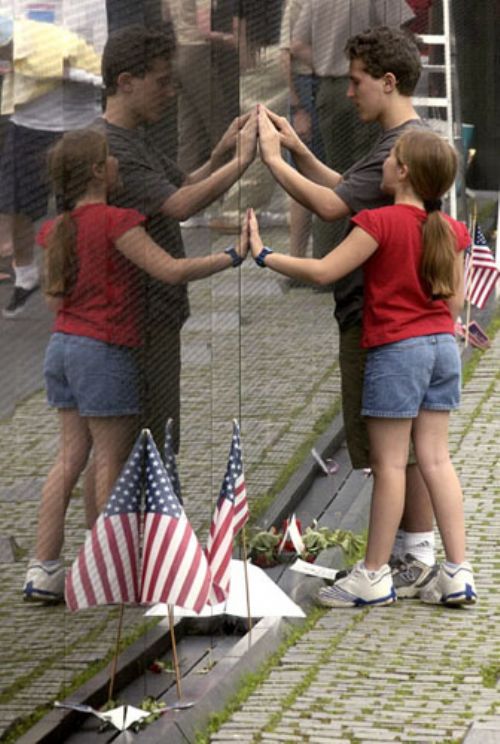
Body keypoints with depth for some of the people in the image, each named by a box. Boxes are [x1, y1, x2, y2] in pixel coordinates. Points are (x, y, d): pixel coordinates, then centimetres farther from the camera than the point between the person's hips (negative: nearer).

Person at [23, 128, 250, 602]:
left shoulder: (57, 229, 7)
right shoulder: (114, 222, -15)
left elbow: (55, 298, 12)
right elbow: (171, 271, -20)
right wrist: (233, 256, -15)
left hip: (62, 345, 7)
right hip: (105, 351, -7)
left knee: (71, 456, 10)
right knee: (112, 460, 1)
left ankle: (44, 569, 7)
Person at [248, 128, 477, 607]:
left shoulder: (381, 222, -15)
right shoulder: (449, 231, 4)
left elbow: (323, 272, -17)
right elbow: (455, 300, 10)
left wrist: (264, 256, -8)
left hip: (395, 350, -6)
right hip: (442, 344, 6)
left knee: (389, 462, 0)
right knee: (435, 459, 8)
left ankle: (374, 576, 6)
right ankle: (457, 572, 4)